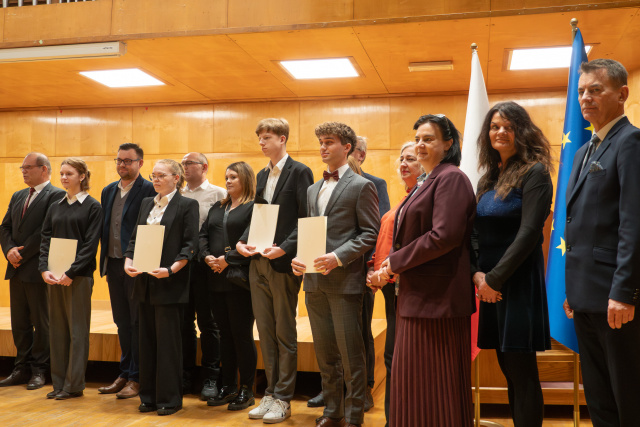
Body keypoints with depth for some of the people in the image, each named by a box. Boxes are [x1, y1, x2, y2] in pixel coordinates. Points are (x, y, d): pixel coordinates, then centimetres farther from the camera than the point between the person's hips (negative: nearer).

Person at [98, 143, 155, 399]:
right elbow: (105, 228, 17)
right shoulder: (108, 191, 14)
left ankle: (136, 378, 11)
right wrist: (104, 260, 11)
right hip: (114, 264, 7)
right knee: (122, 322, 15)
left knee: (138, 322, 1)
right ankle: (125, 374, 25)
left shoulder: (149, 191, -9)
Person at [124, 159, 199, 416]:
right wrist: (128, 261, -4)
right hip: (144, 282, 6)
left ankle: (170, 399, 11)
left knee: (168, 341, -1)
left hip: (169, 284, -6)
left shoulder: (187, 205, -3)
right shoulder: (146, 204, 15)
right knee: (147, 341, 11)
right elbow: (135, 238, 14)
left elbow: (190, 245, -9)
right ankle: (149, 397, 21)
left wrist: (171, 269, -20)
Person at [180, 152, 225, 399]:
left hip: (204, 264, -4)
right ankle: (184, 376, 22)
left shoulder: (218, 194, 0)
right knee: (184, 321, 11)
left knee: (207, 322, 2)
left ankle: (210, 378, 11)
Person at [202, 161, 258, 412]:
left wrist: (227, 259, -18)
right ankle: (228, 387, 21)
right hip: (217, 279, 7)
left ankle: (246, 390, 9)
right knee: (225, 334, 12)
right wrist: (207, 256, -6)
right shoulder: (217, 208, 18)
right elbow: (203, 234, 12)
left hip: (239, 280, -7)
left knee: (242, 334, -2)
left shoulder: (253, 207, -5)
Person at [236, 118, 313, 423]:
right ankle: (270, 393, 22)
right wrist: (242, 242, 2)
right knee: (266, 332, 11)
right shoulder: (262, 175, 17)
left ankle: (283, 399, 13)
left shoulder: (299, 172, -6)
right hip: (259, 262, 7)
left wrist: (284, 248, -21)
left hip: (283, 263, -7)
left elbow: (306, 219, -12)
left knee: (285, 334, 3)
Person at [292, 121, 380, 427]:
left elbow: (370, 233, -9)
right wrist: (298, 256, 1)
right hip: (314, 280, 7)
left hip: (345, 280, -7)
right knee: (324, 352, 14)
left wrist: (338, 257, -19)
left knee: (350, 353, 1)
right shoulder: (312, 190, 17)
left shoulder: (361, 186, -3)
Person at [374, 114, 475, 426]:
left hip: (438, 294, -10)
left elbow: (445, 236, -23)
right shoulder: (426, 181, 18)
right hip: (418, 293, 10)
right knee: (414, 380, 14)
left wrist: (395, 261, -14)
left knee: (435, 385, 0)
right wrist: (393, 263, 4)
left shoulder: (450, 178, -12)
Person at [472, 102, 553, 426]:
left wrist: (494, 278, -15)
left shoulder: (534, 173, -7)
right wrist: (477, 273, -5)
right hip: (489, 282, 7)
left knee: (521, 371, -1)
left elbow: (529, 233, -15)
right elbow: (476, 232, 12)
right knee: (508, 369, 12)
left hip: (519, 280, -7)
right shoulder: (487, 180, 14)